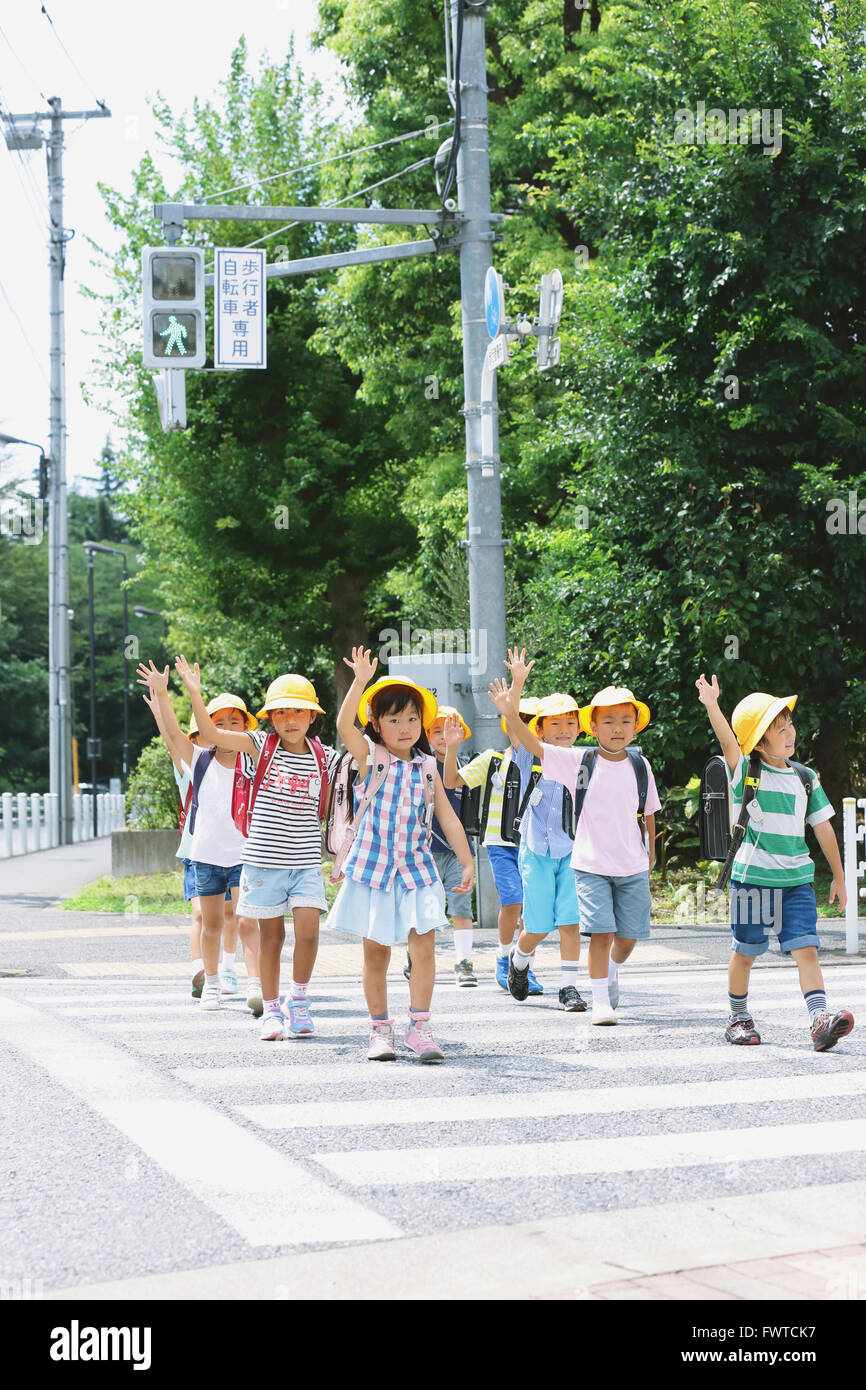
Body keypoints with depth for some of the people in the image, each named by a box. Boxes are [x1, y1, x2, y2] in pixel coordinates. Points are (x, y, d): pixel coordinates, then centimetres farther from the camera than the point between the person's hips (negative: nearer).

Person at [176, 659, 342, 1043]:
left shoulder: (324, 758, 4)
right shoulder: (260, 746, 0)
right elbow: (212, 734, -9)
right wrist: (194, 693, -18)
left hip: (306, 862, 1)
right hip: (264, 860, -1)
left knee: (308, 931, -12)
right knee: (271, 935, 7)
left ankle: (299, 998, 12)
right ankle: (271, 1010, 20)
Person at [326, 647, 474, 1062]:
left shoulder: (427, 766, 8)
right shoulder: (370, 757, -2)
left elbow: (447, 817, 11)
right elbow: (344, 725, -21)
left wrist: (467, 861, 7)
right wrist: (360, 681, -30)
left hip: (416, 867, 2)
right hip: (373, 866, -2)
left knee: (423, 944, -9)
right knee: (376, 951, 4)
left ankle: (419, 1027, -1)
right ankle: (379, 1029, 15)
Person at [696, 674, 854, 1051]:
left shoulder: (805, 778, 7)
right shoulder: (746, 773, -4)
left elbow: (823, 827, 14)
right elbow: (728, 741, -24)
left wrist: (838, 876, 16)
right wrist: (712, 706, -43)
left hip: (797, 879, 2)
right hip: (752, 877, -2)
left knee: (806, 949, -9)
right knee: (745, 951, 7)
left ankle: (820, 1020, -16)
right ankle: (738, 1017, 24)